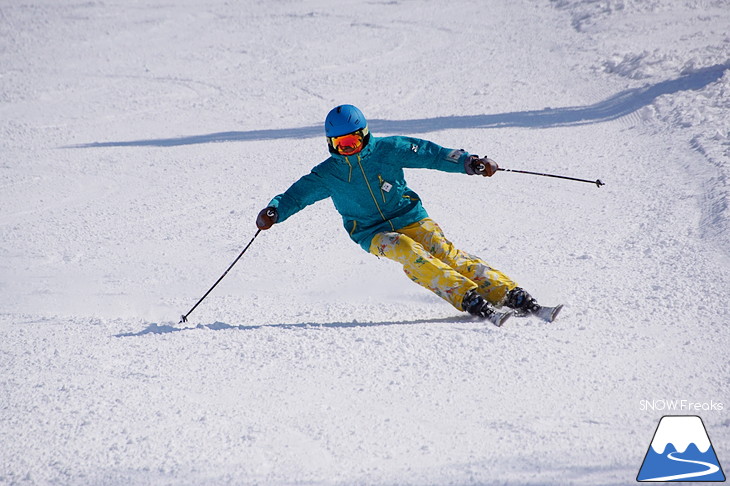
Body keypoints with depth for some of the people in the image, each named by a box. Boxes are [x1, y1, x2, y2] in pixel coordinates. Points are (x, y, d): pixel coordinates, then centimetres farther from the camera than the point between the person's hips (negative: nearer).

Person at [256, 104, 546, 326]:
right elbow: (297, 194, -1)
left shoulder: (388, 150, -3)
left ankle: (508, 293, -25)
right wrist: (273, 212, -21)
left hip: (410, 217, 0)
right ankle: (467, 297, -38)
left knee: (444, 251, -22)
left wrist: (468, 163, -12)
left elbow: (429, 154, -3)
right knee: (406, 251, -31)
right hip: (372, 233, 0)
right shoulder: (327, 175, -1)